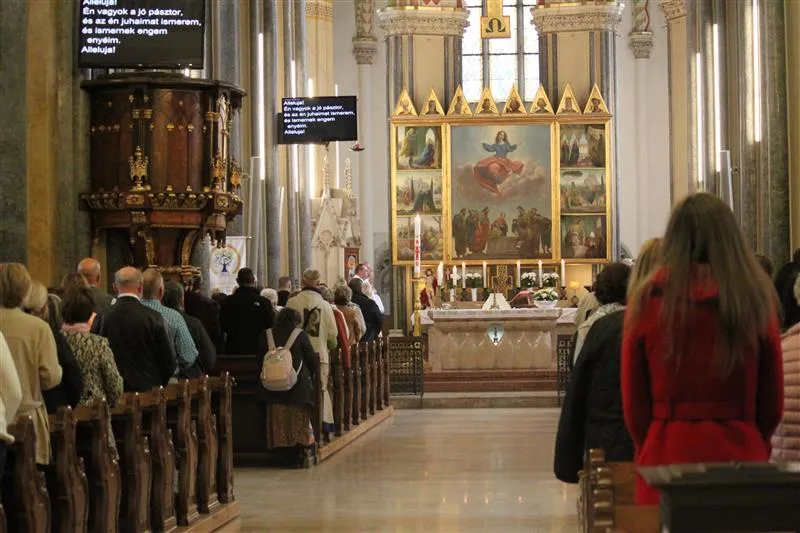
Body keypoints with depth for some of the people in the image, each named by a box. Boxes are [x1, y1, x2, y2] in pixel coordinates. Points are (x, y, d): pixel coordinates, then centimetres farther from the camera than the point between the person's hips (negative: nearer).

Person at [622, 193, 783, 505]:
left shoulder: (647, 302, -4)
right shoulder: (756, 300, -2)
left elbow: (633, 401, 2)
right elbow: (772, 402, 6)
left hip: (667, 456, -1)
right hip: (741, 455, 1)